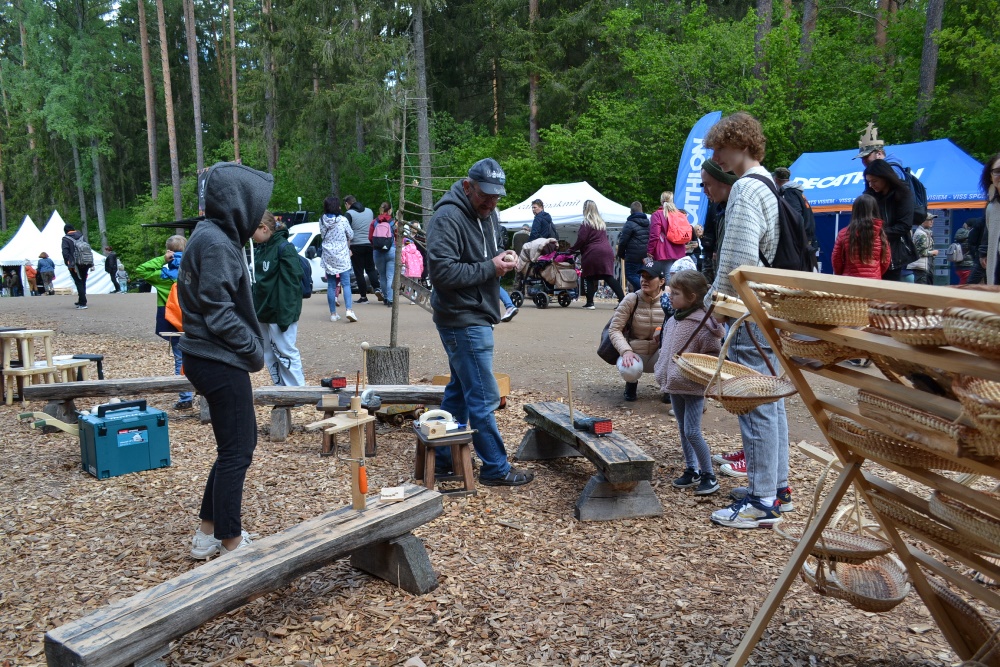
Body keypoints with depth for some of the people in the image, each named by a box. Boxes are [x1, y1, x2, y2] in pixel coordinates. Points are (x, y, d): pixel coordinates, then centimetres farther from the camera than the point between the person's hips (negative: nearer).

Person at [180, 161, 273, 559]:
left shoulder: (214, 237, 12)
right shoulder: (217, 244, -18)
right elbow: (219, 313, -21)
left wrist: (250, 346, 10)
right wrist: (254, 349, -10)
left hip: (210, 359, 10)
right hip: (221, 363, -10)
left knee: (240, 442, 19)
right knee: (236, 451, 1)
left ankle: (208, 532, 29)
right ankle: (229, 543, 15)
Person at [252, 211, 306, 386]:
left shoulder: (284, 248, -14)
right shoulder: (261, 248, 12)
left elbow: (291, 283, -18)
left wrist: (286, 316, -20)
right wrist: (256, 309, 12)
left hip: (280, 314, -9)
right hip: (264, 313, 9)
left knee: (285, 354, -3)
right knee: (270, 356, 13)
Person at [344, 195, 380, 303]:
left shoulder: (349, 214, -6)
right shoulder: (370, 211, 10)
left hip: (356, 246, -4)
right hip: (370, 244, 4)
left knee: (359, 272, 4)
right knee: (370, 268, 17)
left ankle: (363, 296, 5)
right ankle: (377, 288, -3)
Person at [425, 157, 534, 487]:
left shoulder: (487, 213, 13)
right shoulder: (448, 218, -17)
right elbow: (442, 272, -25)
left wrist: (502, 258, 2)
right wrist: (490, 268, -20)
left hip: (476, 316, 10)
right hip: (463, 320, -10)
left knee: (459, 391, 17)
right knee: (483, 398, -3)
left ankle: (444, 459, 29)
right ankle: (496, 469, 9)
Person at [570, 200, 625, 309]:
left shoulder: (586, 223, -5)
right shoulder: (602, 223, 20)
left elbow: (581, 240, -10)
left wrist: (572, 249, 3)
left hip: (592, 253, -6)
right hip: (607, 251, 6)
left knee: (589, 277, 4)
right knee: (609, 277, 4)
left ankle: (590, 303, 1)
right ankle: (622, 299, -5)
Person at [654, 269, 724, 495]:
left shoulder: (704, 323, -18)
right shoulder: (673, 320, 7)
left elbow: (713, 358, -16)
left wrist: (706, 388, -17)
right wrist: (663, 375, 17)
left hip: (693, 388, -8)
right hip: (674, 385, 8)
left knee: (692, 432, -8)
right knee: (682, 429, 15)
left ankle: (709, 476, 7)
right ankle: (691, 470, 28)